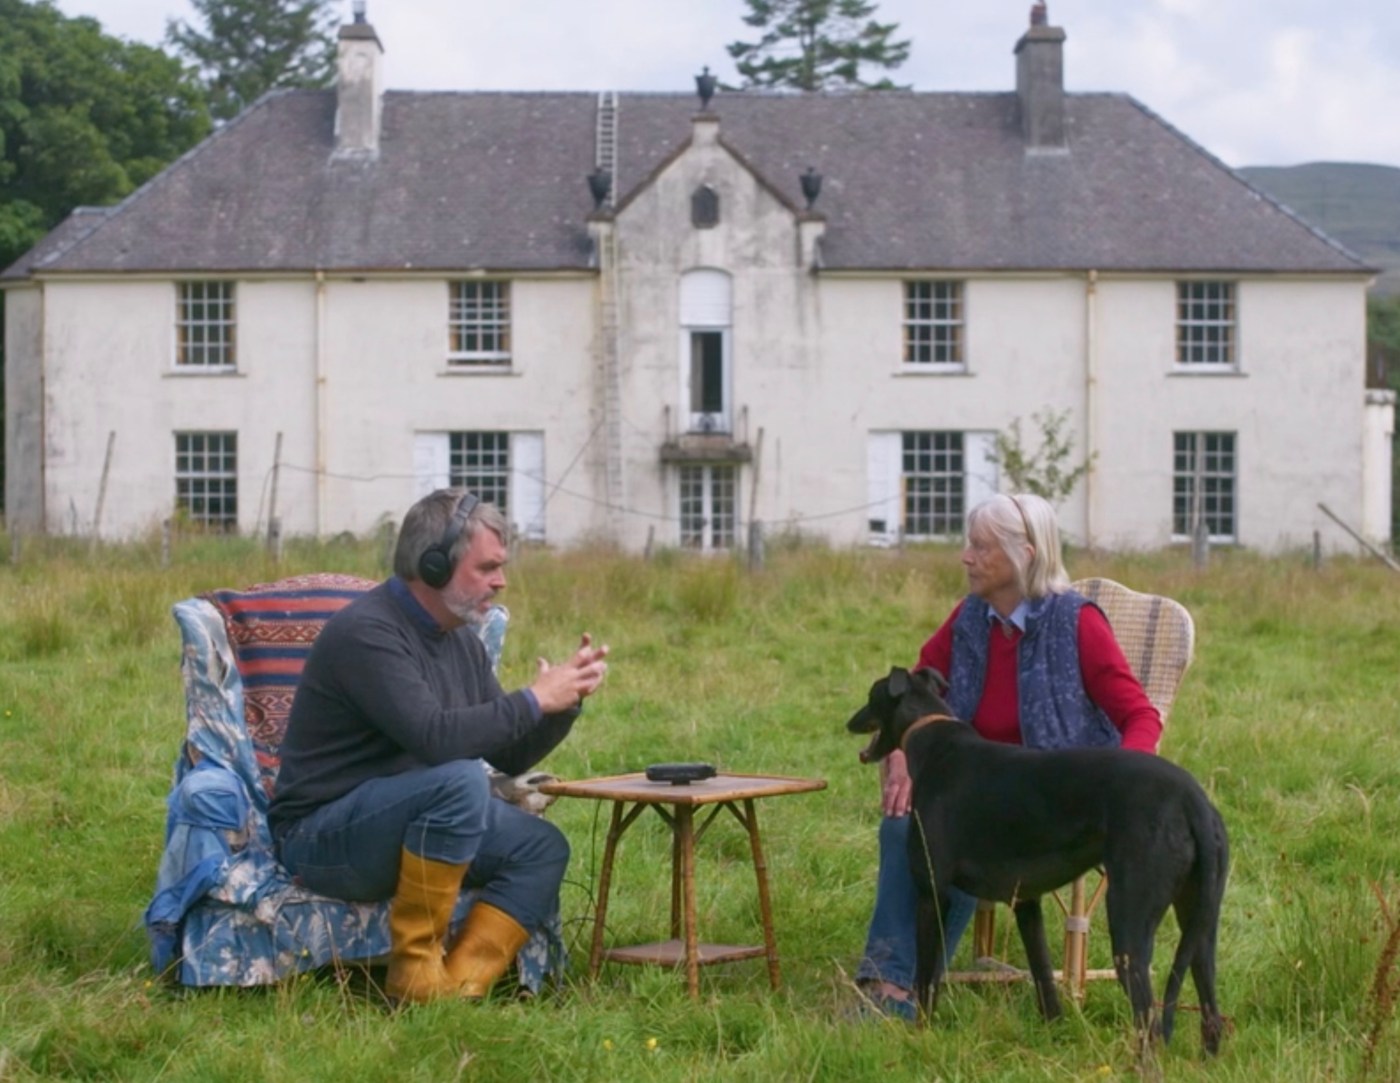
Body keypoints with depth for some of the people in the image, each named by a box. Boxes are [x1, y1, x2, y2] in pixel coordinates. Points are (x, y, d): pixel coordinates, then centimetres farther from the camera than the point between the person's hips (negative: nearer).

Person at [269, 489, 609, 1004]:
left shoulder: (462, 642, 10)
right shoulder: (365, 632, -19)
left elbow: (512, 757, 14)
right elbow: (435, 738, -32)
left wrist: (567, 700, -3)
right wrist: (534, 699, -21)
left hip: (406, 825, 9)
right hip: (319, 839, -9)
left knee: (543, 847, -6)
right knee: (460, 780, -32)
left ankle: (459, 985, -17)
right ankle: (415, 970, -23)